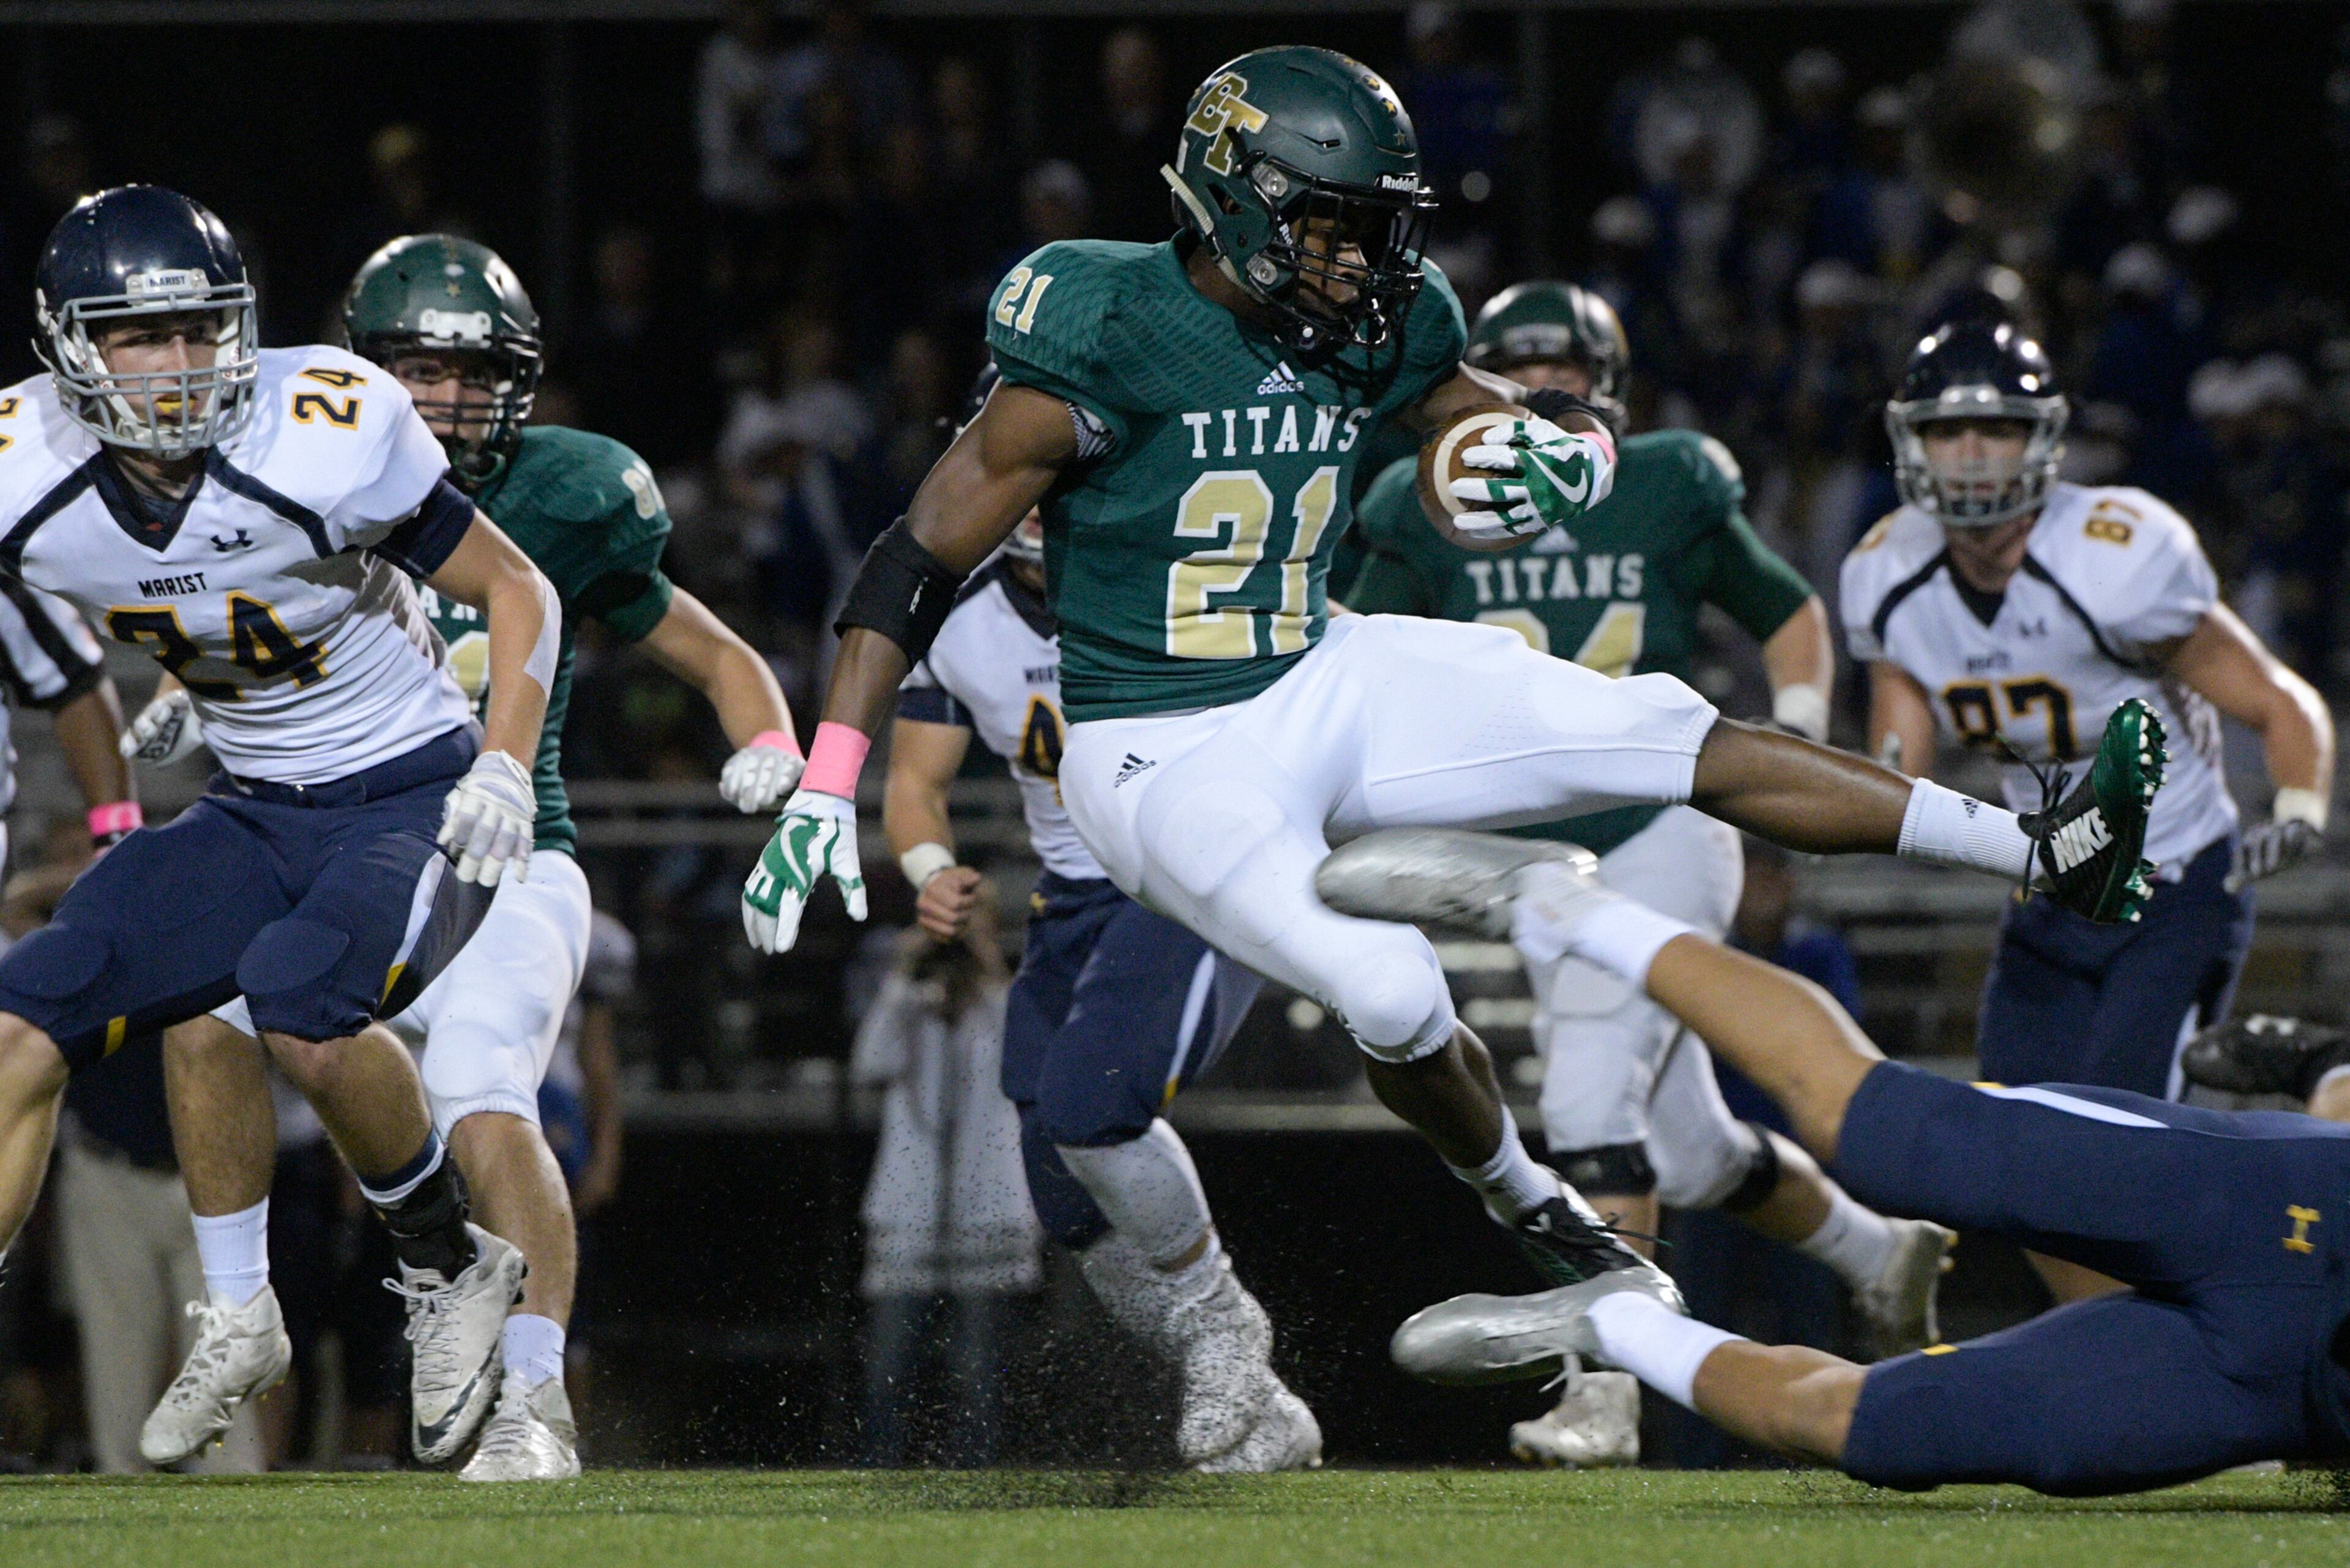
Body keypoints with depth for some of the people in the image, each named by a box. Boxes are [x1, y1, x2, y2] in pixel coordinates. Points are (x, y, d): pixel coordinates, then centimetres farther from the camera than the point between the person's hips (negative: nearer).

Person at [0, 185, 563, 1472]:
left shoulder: (322, 443, -22)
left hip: (413, 801, -5)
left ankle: (452, 1267, -7)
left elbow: (518, 593, -9)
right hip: (252, 820, 5)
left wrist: (501, 775, -18)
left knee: (299, 997, -32)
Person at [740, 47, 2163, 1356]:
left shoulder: (1380, 336, -1)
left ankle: (2041, 857, -1)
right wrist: (828, 787, -22)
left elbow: (1562, 427, 13)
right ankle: (1534, 1213, 6)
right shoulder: (1112, 341, -20)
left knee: (1666, 734, -4)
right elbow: (926, 559, -17)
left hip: (1324, 683, 6)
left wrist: (1564, 460, -15)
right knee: (1392, 996, -24)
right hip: (1165, 757, -6)